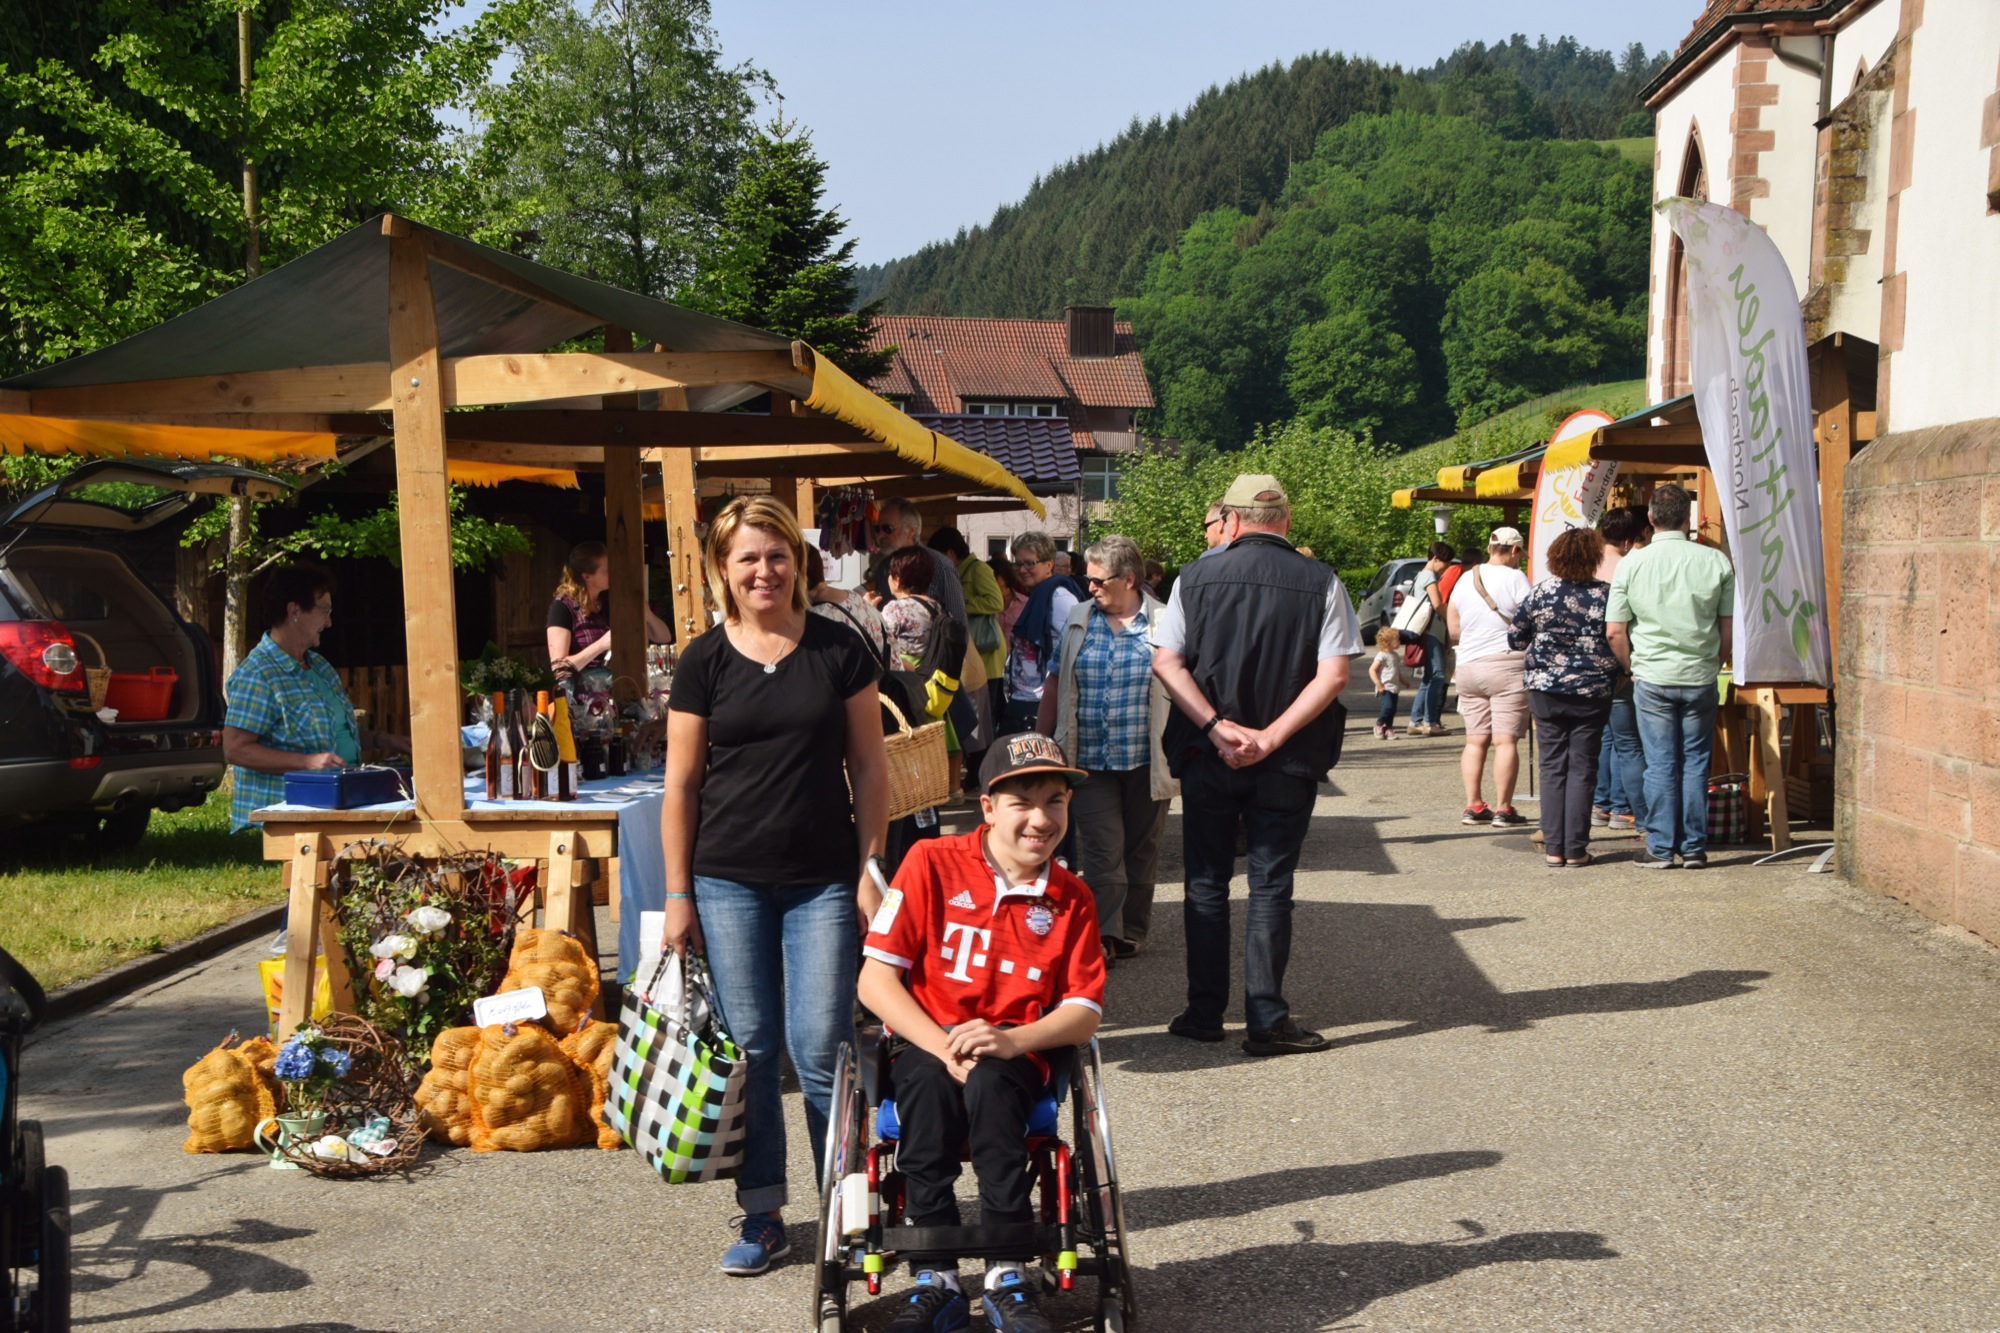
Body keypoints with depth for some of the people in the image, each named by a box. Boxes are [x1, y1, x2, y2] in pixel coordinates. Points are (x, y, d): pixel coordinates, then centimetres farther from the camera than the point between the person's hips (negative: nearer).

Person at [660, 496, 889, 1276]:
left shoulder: (839, 650, 1)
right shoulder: (704, 661, 1)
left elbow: (868, 765, 4)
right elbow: (681, 783, 3)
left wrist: (871, 869, -1)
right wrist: (678, 895, 1)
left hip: (823, 881, -1)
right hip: (729, 883, 1)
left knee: (820, 1050, -3)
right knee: (749, 1049, 5)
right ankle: (762, 1217, 17)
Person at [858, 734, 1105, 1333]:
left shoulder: (1071, 898, 5)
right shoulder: (932, 864, -3)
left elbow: (1085, 1010, 0)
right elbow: (875, 978, -7)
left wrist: (1010, 1041, -20)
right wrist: (944, 1047, -21)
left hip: (1018, 1053, 1)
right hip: (925, 1042, -1)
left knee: (989, 1084, -34)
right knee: (928, 1083, -35)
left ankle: (1008, 1280, -25)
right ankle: (936, 1281, -25)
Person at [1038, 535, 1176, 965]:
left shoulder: (1163, 623, -2)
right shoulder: (1078, 620, 8)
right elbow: (1055, 686, 13)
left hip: (1146, 762, -1)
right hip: (1090, 760, 1)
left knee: (1141, 849, 9)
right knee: (1101, 849, -8)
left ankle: (1132, 932, 22)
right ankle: (1104, 936, -10)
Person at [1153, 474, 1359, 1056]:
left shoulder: (1195, 578, -1)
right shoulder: (1321, 583, -4)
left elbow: (1166, 663, -6)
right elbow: (1333, 676, -11)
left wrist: (1218, 727, -11)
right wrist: (1270, 738, -12)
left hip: (1208, 759, 1)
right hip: (1287, 766, -1)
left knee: (1206, 883, 12)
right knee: (1270, 888, 6)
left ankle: (1204, 1013, 16)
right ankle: (1267, 1021, 4)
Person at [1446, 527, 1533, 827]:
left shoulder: (1465, 579, 10)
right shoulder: (1515, 578, -7)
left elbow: (1453, 630, 15)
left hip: (1468, 667, 6)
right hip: (1506, 665, -6)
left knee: (1475, 740, 10)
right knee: (1506, 741, -3)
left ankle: (1473, 806, 9)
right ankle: (1503, 808, -4)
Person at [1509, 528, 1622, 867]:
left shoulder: (1540, 592, -5)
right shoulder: (1606, 594, -9)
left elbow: (1515, 639, 3)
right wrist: (1617, 671, 15)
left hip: (1545, 691, 1)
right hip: (1592, 694, -1)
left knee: (1552, 767, 8)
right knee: (1582, 768, 5)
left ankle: (1553, 847, 6)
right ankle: (1576, 849, 4)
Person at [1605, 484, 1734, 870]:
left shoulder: (1632, 563, -5)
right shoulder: (1716, 561, -4)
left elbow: (1614, 631, -3)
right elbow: (1729, 627, 1)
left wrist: (1632, 667, 11)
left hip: (1653, 677, -1)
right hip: (1701, 678, 1)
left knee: (1660, 764, 6)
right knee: (1695, 762, 9)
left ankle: (1660, 848, 9)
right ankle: (1694, 848, 13)